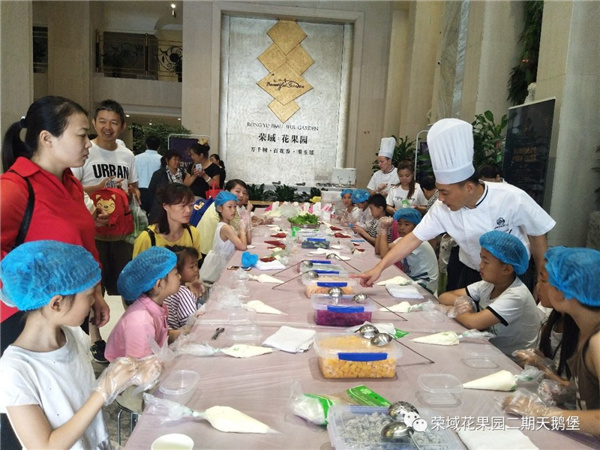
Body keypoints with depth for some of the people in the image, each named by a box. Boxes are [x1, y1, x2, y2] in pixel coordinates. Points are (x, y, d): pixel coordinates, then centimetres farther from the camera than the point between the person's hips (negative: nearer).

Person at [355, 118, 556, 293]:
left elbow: (538, 236, -13)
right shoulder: (443, 208, -19)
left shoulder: (512, 199, -27)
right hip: (470, 274, 3)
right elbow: (414, 238, -16)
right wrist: (379, 267, -22)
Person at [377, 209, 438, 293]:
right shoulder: (402, 239, 7)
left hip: (424, 286, -8)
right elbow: (378, 251, 0)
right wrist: (382, 228, -8)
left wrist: (384, 230, -20)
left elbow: (385, 257, -27)